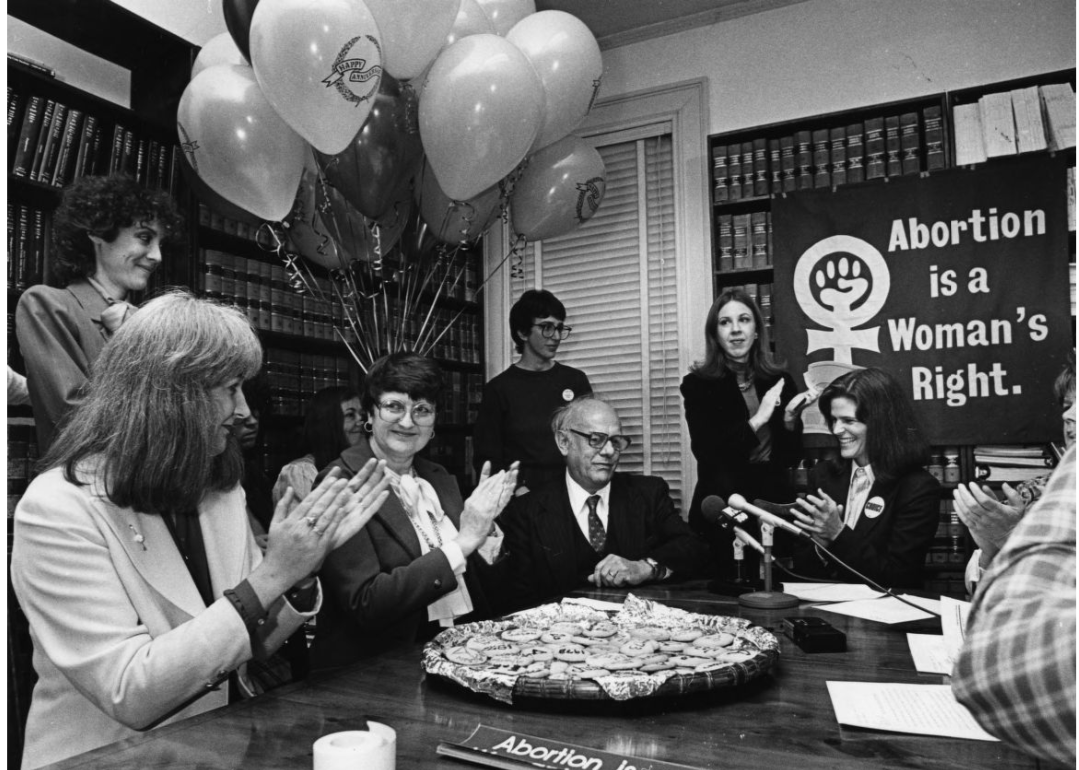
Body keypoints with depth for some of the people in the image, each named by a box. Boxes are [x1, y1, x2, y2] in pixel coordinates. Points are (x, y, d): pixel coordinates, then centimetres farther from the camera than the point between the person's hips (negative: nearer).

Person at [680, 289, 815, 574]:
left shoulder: (779, 381, 5)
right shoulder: (698, 384, -3)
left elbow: (790, 458, 6)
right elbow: (706, 452, -12)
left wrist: (791, 418, -11)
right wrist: (757, 420, -16)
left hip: (775, 503, 3)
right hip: (720, 510, -2)